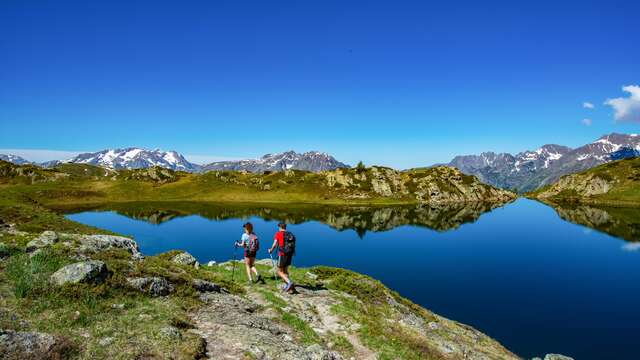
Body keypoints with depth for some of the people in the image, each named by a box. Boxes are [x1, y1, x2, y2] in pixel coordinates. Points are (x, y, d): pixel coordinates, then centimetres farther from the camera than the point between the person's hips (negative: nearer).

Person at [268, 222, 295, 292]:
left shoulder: (278, 233, -3)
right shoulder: (290, 234, 10)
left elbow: (275, 244, -10)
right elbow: (293, 245, 5)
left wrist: (271, 250, 9)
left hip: (282, 254, -6)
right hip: (290, 254, 6)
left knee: (279, 271, 5)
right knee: (285, 270, 22)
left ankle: (289, 282, -14)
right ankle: (286, 286, 22)